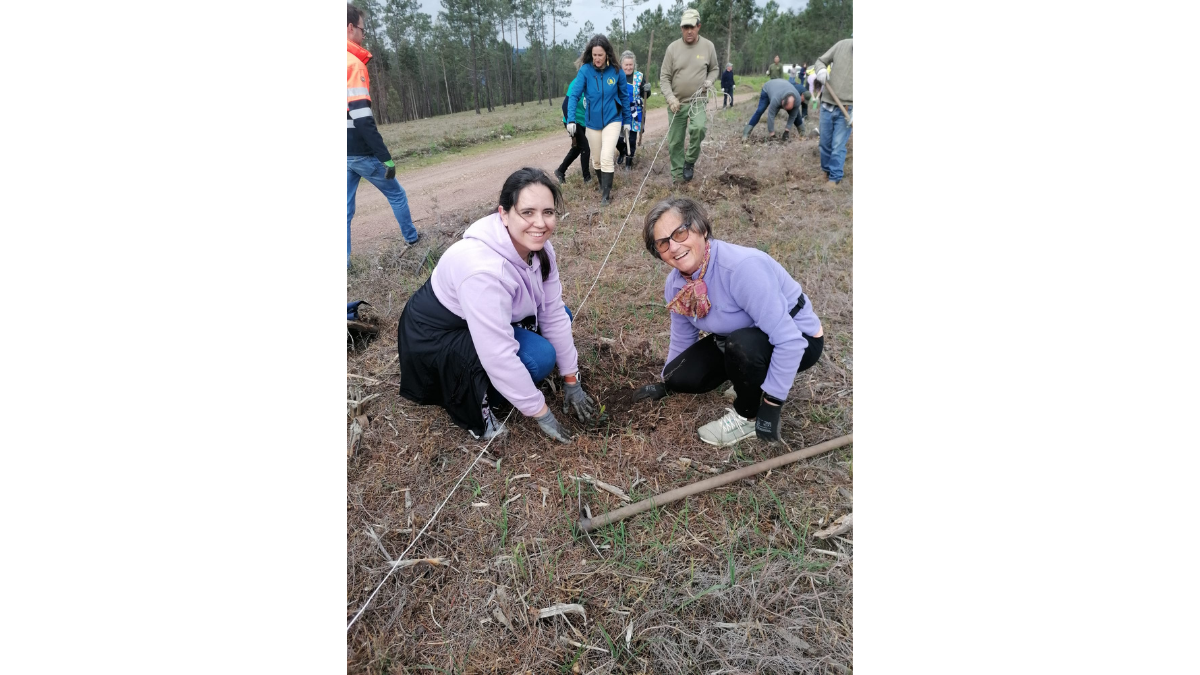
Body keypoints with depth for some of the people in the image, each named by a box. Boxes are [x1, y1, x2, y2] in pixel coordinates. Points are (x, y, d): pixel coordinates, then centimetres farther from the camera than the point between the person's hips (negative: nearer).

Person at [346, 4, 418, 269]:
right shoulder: (353, 63, -15)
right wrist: (385, 157, -20)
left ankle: (344, 262, 11)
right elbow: (362, 118, -22)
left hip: (347, 152, 7)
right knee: (396, 194, 14)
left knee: (346, 207, 9)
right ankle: (411, 238, 31)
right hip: (360, 151, -7)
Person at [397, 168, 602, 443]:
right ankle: (476, 403, 0)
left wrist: (571, 381, -3)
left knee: (561, 315, 3)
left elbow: (554, 313, -7)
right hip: (435, 337, -8)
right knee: (539, 356, -24)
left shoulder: (538, 247, -14)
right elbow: (498, 356, -35)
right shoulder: (482, 267, -37)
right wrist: (541, 412, -23)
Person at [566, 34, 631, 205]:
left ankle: (606, 193, -2)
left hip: (612, 120, -2)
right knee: (596, 159, 14)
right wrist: (571, 120, -27)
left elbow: (624, 96, 2)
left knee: (606, 158, -15)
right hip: (592, 122, 2)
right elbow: (574, 95, -16)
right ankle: (603, 184, 39)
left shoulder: (616, 71, -9)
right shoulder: (585, 70, -12)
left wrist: (627, 120, 7)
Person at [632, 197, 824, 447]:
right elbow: (682, 340, 7)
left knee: (741, 344, -37)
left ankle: (748, 416, -8)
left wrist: (770, 406, -28)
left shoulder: (743, 268, -36)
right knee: (679, 376, -5)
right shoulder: (676, 284, -11)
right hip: (736, 340, 7)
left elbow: (789, 340, -34)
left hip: (799, 339, -7)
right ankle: (752, 382, 18)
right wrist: (665, 385, 17)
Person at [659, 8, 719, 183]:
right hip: (676, 102, 1)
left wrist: (709, 81, -7)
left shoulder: (708, 46, 0)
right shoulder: (673, 48, -3)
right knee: (675, 142, 4)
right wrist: (670, 98, -16)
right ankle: (677, 176, 20)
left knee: (698, 128, -28)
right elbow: (664, 77, -3)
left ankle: (690, 162, -5)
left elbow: (714, 69, 14)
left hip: (698, 100, -1)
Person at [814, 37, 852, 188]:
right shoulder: (842, 45, -3)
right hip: (827, 106, 3)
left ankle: (835, 177, 12)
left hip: (847, 110, -3)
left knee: (838, 145, -1)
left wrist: (855, 110, -19)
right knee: (825, 142, 15)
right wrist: (821, 70, -15)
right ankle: (826, 169, 34)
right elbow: (820, 61, 9)